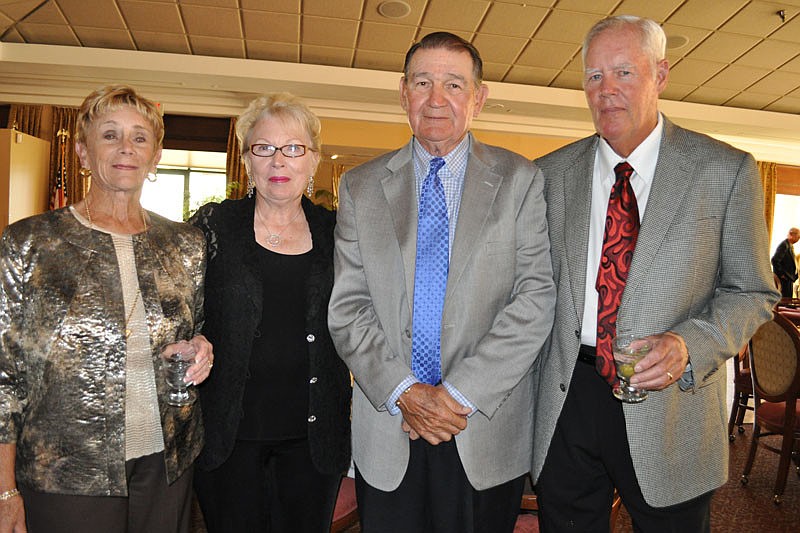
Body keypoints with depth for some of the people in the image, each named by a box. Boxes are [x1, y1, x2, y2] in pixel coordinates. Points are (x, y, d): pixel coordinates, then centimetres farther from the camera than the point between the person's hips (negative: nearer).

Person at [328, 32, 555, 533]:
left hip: (488, 429, -1)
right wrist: (403, 392, -13)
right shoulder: (360, 187, 4)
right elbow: (348, 307, -1)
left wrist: (460, 393, -15)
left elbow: (536, 296, -8)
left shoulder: (520, 180, -1)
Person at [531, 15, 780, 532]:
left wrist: (689, 345, -17)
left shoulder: (726, 170, -3)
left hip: (671, 405, -1)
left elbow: (751, 291, 1)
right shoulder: (551, 173, 3)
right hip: (566, 401, 2)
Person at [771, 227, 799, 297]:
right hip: (784, 279, -10)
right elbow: (775, 260, -25)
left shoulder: (789, 246, 16)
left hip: (789, 279, 10)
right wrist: (781, 274, -19)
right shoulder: (784, 245, -15)